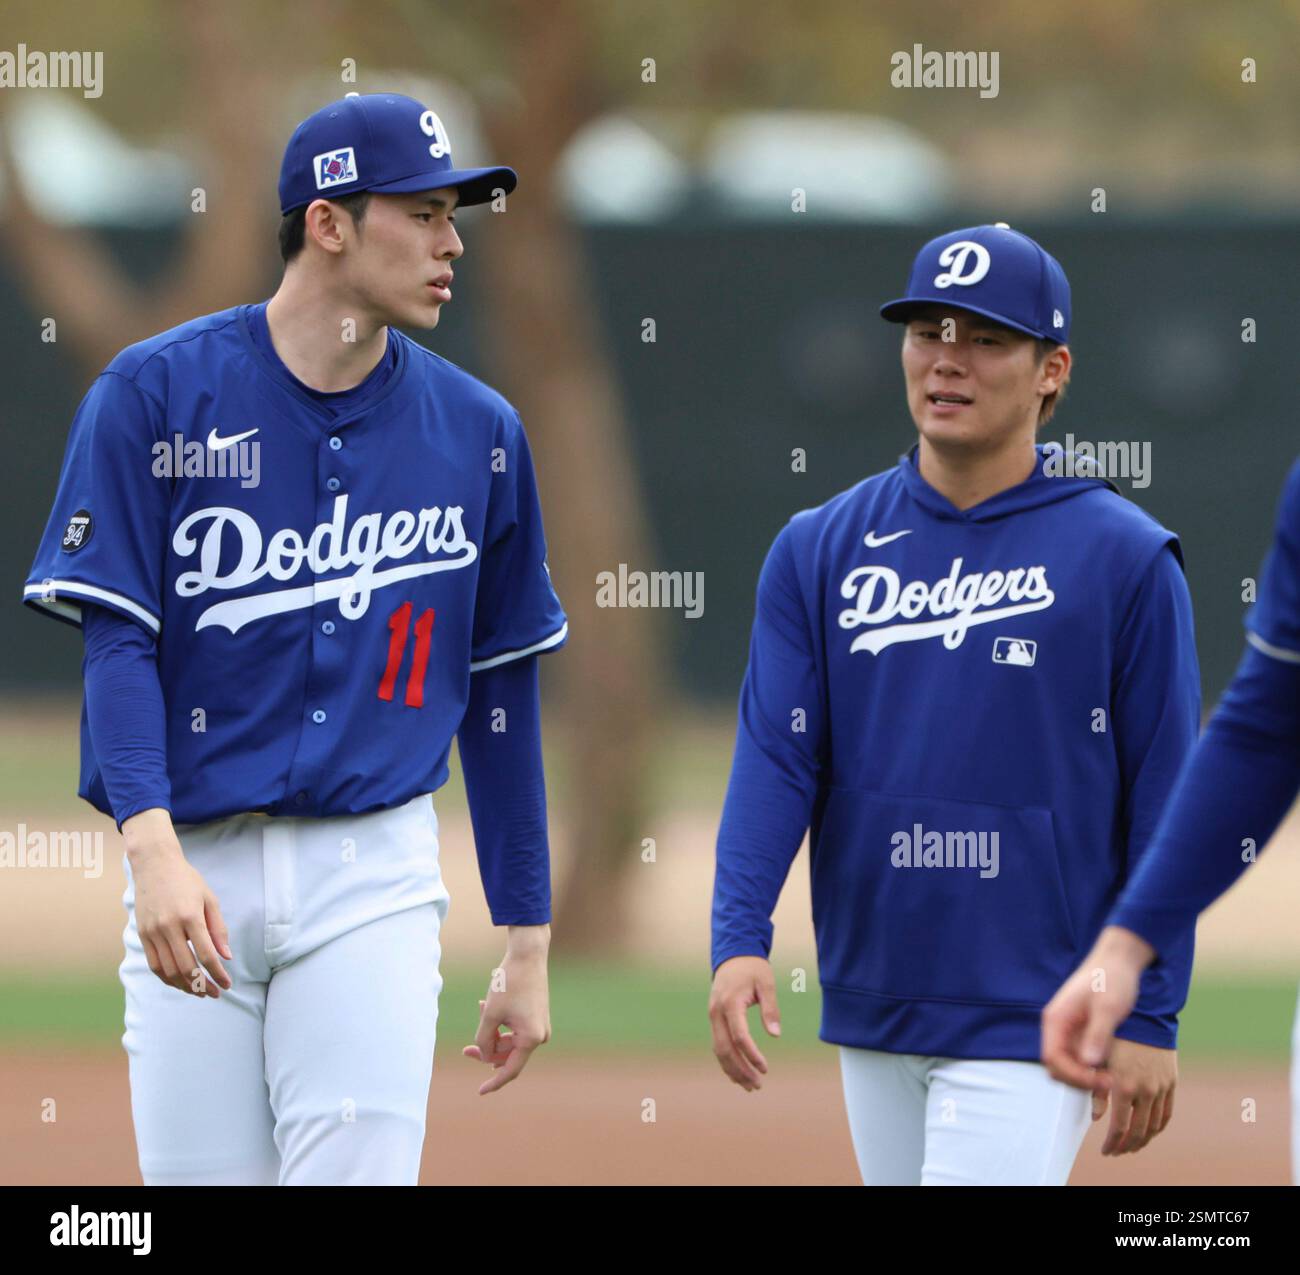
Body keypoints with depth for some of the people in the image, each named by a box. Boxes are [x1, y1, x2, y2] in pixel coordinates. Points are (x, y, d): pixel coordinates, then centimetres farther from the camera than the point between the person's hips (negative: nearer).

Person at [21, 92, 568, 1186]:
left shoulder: (475, 431, 7)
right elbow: (118, 640, -8)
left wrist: (528, 941, 11)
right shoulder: (157, 395, -1)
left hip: (373, 870, 1)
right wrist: (154, 847, -23)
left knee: (361, 1168, -12)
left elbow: (500, 695, 12)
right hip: (195, 866, -1)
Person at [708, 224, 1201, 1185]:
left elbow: (1165, 799, -4)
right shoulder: (821, 550, 6)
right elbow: (776, 755, -1)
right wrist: (739, 936, -17)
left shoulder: (1125, 559, -5)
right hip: (872, 1004, 5)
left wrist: (1152, 1016, -7)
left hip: (1030, 1022, -5)